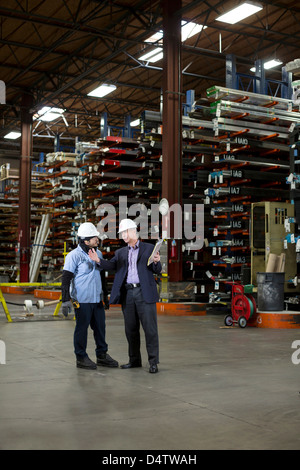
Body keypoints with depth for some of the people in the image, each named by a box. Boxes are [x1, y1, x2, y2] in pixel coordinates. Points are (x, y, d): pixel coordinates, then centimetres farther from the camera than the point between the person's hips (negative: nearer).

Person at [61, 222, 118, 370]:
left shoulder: (98, 253, 12)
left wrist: (105, 295, 26)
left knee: (100, 327, 10)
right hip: (82, 301, -6)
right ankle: (81, 358, 14)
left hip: (97, 299, 7)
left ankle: (102, 355, 23)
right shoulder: (74, 255, -9)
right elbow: (66, 279, -10)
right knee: (82, 328, 2)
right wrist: (65, 300, -16)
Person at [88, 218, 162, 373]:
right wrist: (98, 260, -17)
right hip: (127, 294, 4)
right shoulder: (121, 252, 16)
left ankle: (153, 362, 1)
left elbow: (157, 271, 3)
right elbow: (112, 265, 1)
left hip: (144, 293, -4)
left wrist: (156, 262, -19)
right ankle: (135, 360, 21)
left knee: (150, 328, -5)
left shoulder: (149, 248, 6)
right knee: (131, 329, 10)